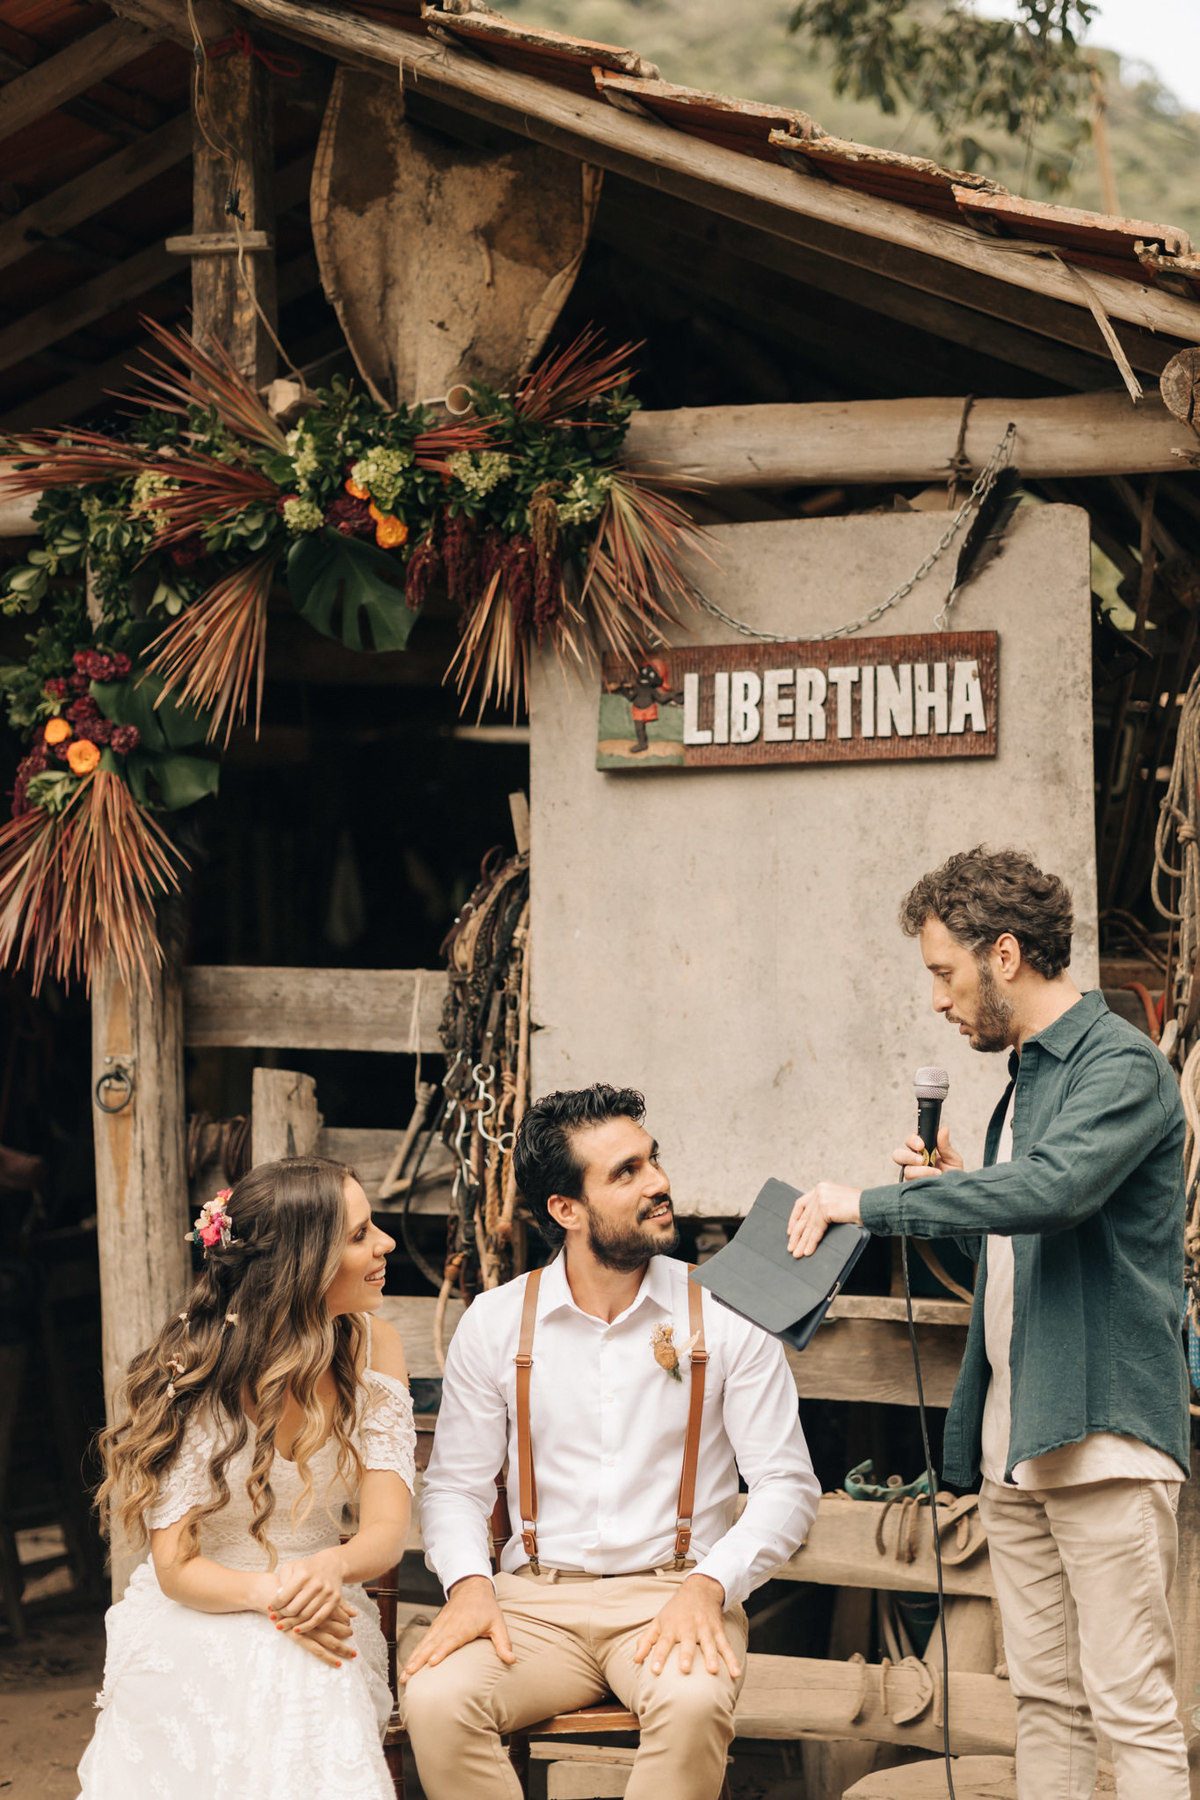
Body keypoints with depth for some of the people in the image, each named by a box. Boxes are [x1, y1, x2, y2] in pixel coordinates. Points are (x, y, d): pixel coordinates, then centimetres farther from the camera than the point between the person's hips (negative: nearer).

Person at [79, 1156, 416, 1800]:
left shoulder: (371, 1348, -1)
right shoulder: (193, 1366, -12)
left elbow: (386, 1528, -5)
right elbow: (175, 1566, -12)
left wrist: (331, 1567, -31)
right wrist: (268, 1592, -35)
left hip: (315, 1622, 2)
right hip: (195, 1623, -2)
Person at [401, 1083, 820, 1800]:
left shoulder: (726, 1316, 0)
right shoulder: (495, 1323, 5)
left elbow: (788, 1485, 0)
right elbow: (455, 1484, 11)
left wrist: (708, 1585, -17)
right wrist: (469, 1582, -10)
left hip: (675, 1596, -1)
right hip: (536, 1599, 1)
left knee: (694, 1705, -36)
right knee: (436, 1701, -30)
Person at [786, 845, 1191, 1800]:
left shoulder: (1121, 1067, -10)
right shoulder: (1029, 1076, 20)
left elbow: (1051, 1190, -28)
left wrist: (868, 1201, -23)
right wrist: (956, 1187, 8)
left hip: (1102, 1433, -9)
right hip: (1016, 1440, 9)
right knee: (1046, 1701, 9)